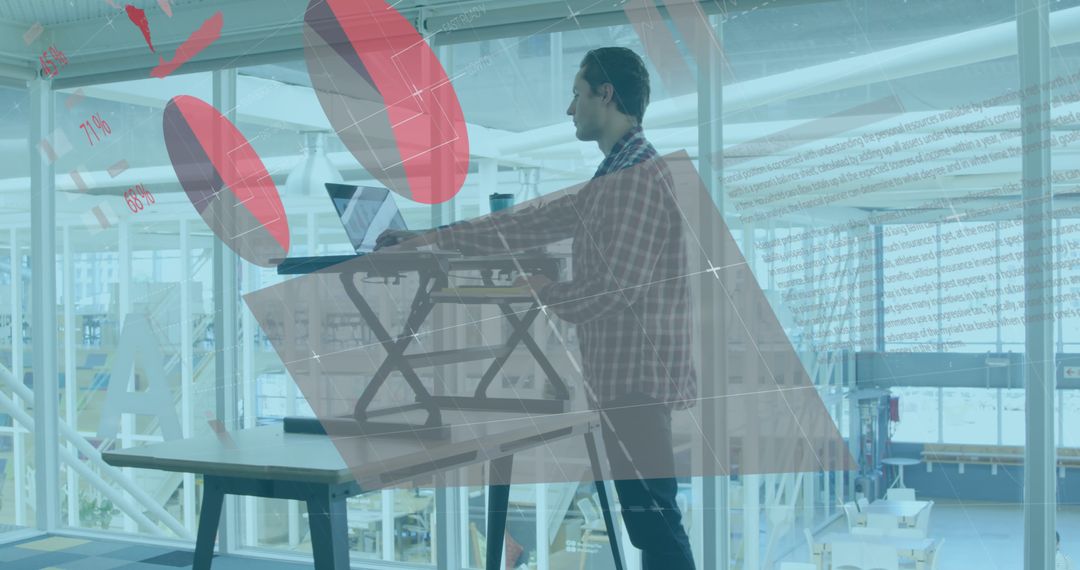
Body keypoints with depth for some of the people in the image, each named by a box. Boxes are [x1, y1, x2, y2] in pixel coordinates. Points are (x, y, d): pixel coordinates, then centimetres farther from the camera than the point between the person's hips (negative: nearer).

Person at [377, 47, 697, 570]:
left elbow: (614, 288, -21)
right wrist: (433, 238, 17)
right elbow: (531, 223, 18)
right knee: (648, 517, 13)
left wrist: (539, 292, -3)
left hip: (637, 377, -10)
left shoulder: (638, 177, -15)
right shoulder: (613, 178, 18)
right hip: (625, 374, 10)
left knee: (653, 519, -6)